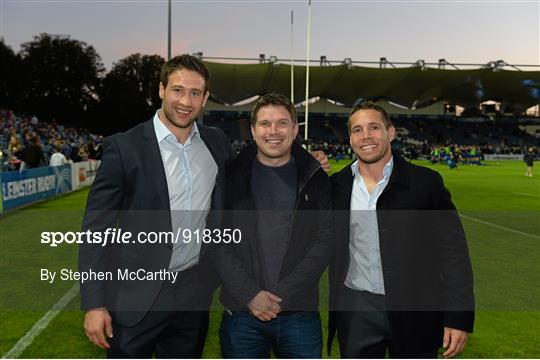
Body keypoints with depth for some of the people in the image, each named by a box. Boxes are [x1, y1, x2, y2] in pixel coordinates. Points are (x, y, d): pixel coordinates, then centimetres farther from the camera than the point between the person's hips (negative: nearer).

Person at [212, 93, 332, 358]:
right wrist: (250, 295, -11)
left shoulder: (315, 179, 2)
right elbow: (218, 242, -2)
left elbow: (324, 242, -4)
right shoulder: (231, 177, 2)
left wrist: (280, 296, -11)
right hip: (241, 312, 0)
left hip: (300, 312, 0)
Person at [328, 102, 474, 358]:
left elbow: (453, 252, -5)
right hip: (356, 308, 2)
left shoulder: (425, 182, -6)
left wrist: (459, 317, -10)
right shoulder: (337, 185, 2)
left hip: (413, 310, -2)